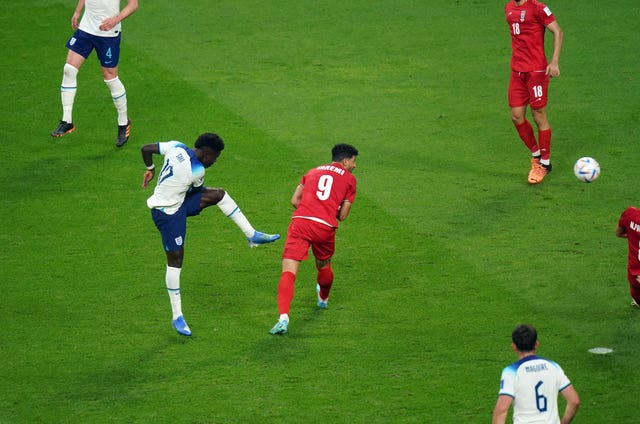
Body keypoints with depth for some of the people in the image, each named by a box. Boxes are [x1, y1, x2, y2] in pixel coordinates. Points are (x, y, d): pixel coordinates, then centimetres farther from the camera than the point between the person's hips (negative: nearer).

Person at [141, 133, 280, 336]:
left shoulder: (176, 147, -7)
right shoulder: (196, 171, -26)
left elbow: (145, 148, 2)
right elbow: (197, 189, -2)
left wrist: (150, 168, 20)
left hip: (179, 200, 9)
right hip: (168, 213, -9)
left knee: (218, 194, 6)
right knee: (175, 260, -2)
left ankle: (252, 235, 17)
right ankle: (177, 317, 7)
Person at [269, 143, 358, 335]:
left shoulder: (313, 172, 24)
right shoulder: (349, 178, 15)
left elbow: (295, 200, 16)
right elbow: (342, 215, 12)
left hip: (300, 221, 0)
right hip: (326, 227, 0)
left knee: (288, 272, -10)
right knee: (324, 266, 29)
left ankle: (283, 318, -27)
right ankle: (323, 299, 57)